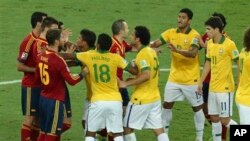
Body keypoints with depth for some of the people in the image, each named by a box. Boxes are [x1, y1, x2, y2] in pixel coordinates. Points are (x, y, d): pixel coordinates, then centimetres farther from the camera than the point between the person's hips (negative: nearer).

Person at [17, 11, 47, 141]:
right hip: (31, 86, -8)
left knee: (38, 117, 11)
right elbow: (20, 66, -15)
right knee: (30, 117, -5)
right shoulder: (28, 42, -16)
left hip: (41, 85, 8)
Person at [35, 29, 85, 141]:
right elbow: (71, 80, -19)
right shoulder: (58, 60, -20)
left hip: (43, 98, 8)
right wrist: (83, 74, -4)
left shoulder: (41, 56, 3)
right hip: (55, 101, -8)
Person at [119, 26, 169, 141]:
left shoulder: (142, 54, -17)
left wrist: (127, 83, -23)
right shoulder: (151, 52, 10)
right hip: (155, 98, 9)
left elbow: (146, 75, -28)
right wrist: (135, 79, 16)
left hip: (141, 100, -8)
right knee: (159, 129, 6)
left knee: (127, 128, 5)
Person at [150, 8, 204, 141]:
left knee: (197, 107, 6)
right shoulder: (171, 33, -1)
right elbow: (155, 43, -4)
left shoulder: (194, 35, -16)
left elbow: (193, 53, -30)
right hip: (174, 78, 4)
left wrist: (177, 50, -45)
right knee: (167, 104, 7)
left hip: (191, 79, -4)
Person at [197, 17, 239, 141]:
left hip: (225, 88, -7)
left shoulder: (229, 44, -15)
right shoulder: (209, 43, 6)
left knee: (225, 120, -7)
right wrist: (201, 81, 15)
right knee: (214, 118, 10)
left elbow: (239, 63, -10)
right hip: (213, 87, 7)